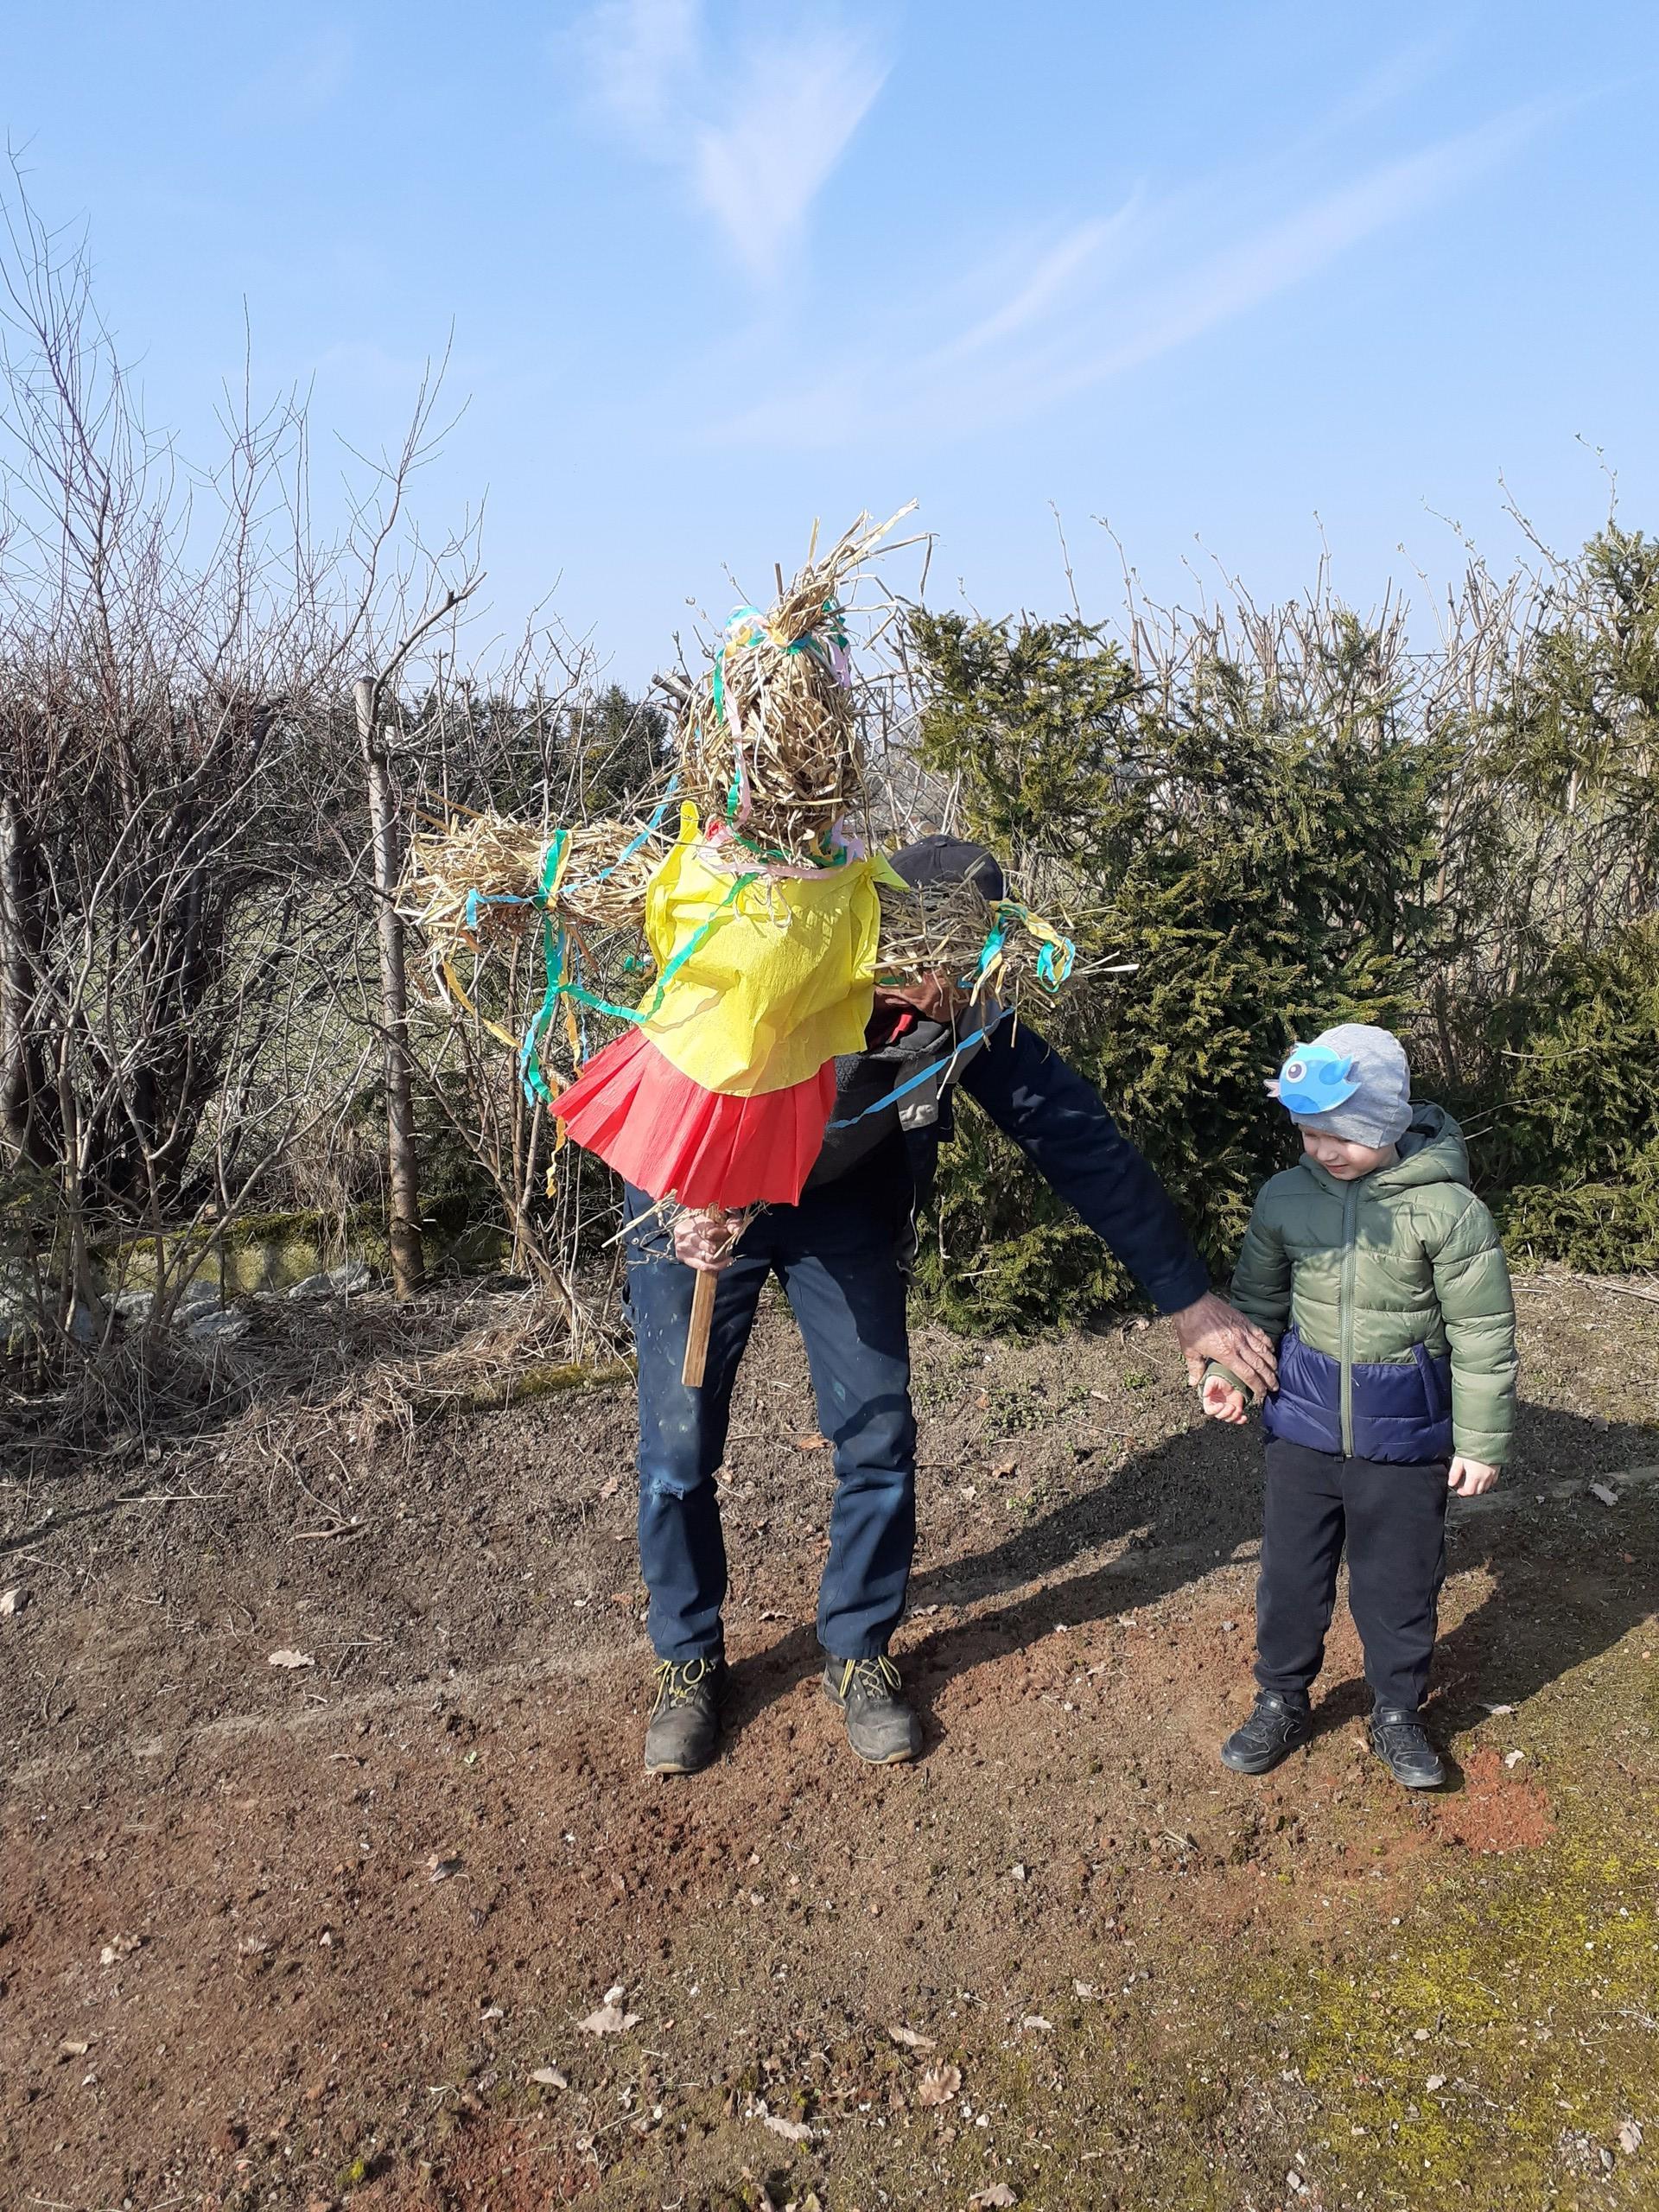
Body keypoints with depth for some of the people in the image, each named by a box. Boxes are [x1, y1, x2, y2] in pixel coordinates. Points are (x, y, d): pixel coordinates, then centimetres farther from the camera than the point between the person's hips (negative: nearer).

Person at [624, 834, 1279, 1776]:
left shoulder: (970, 1019, -25)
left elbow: (1081, 1140, -18)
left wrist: (1191, 1301, -15)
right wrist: (682, 1203, -39)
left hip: (841, 1202, 2)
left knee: (879, 1434, -1)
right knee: (679, 1446, -3)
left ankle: (859, 1653, 23)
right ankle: (690, 1662, 22)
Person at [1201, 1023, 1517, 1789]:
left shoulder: (1447, 1208, -15)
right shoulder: (1284, 1197, -4)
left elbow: (1482, 1336, -9)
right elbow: (1259, 1300, 9)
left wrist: (1481, 1440, -7)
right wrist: (1231, 1369, -7)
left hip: (1403, 1432, -3)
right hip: (1304, 1420, 3)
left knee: (1399, 1579, 12)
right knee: (1290, 1569, 13)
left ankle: (1398, 1715, 34)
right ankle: (1282, 1701, 33)